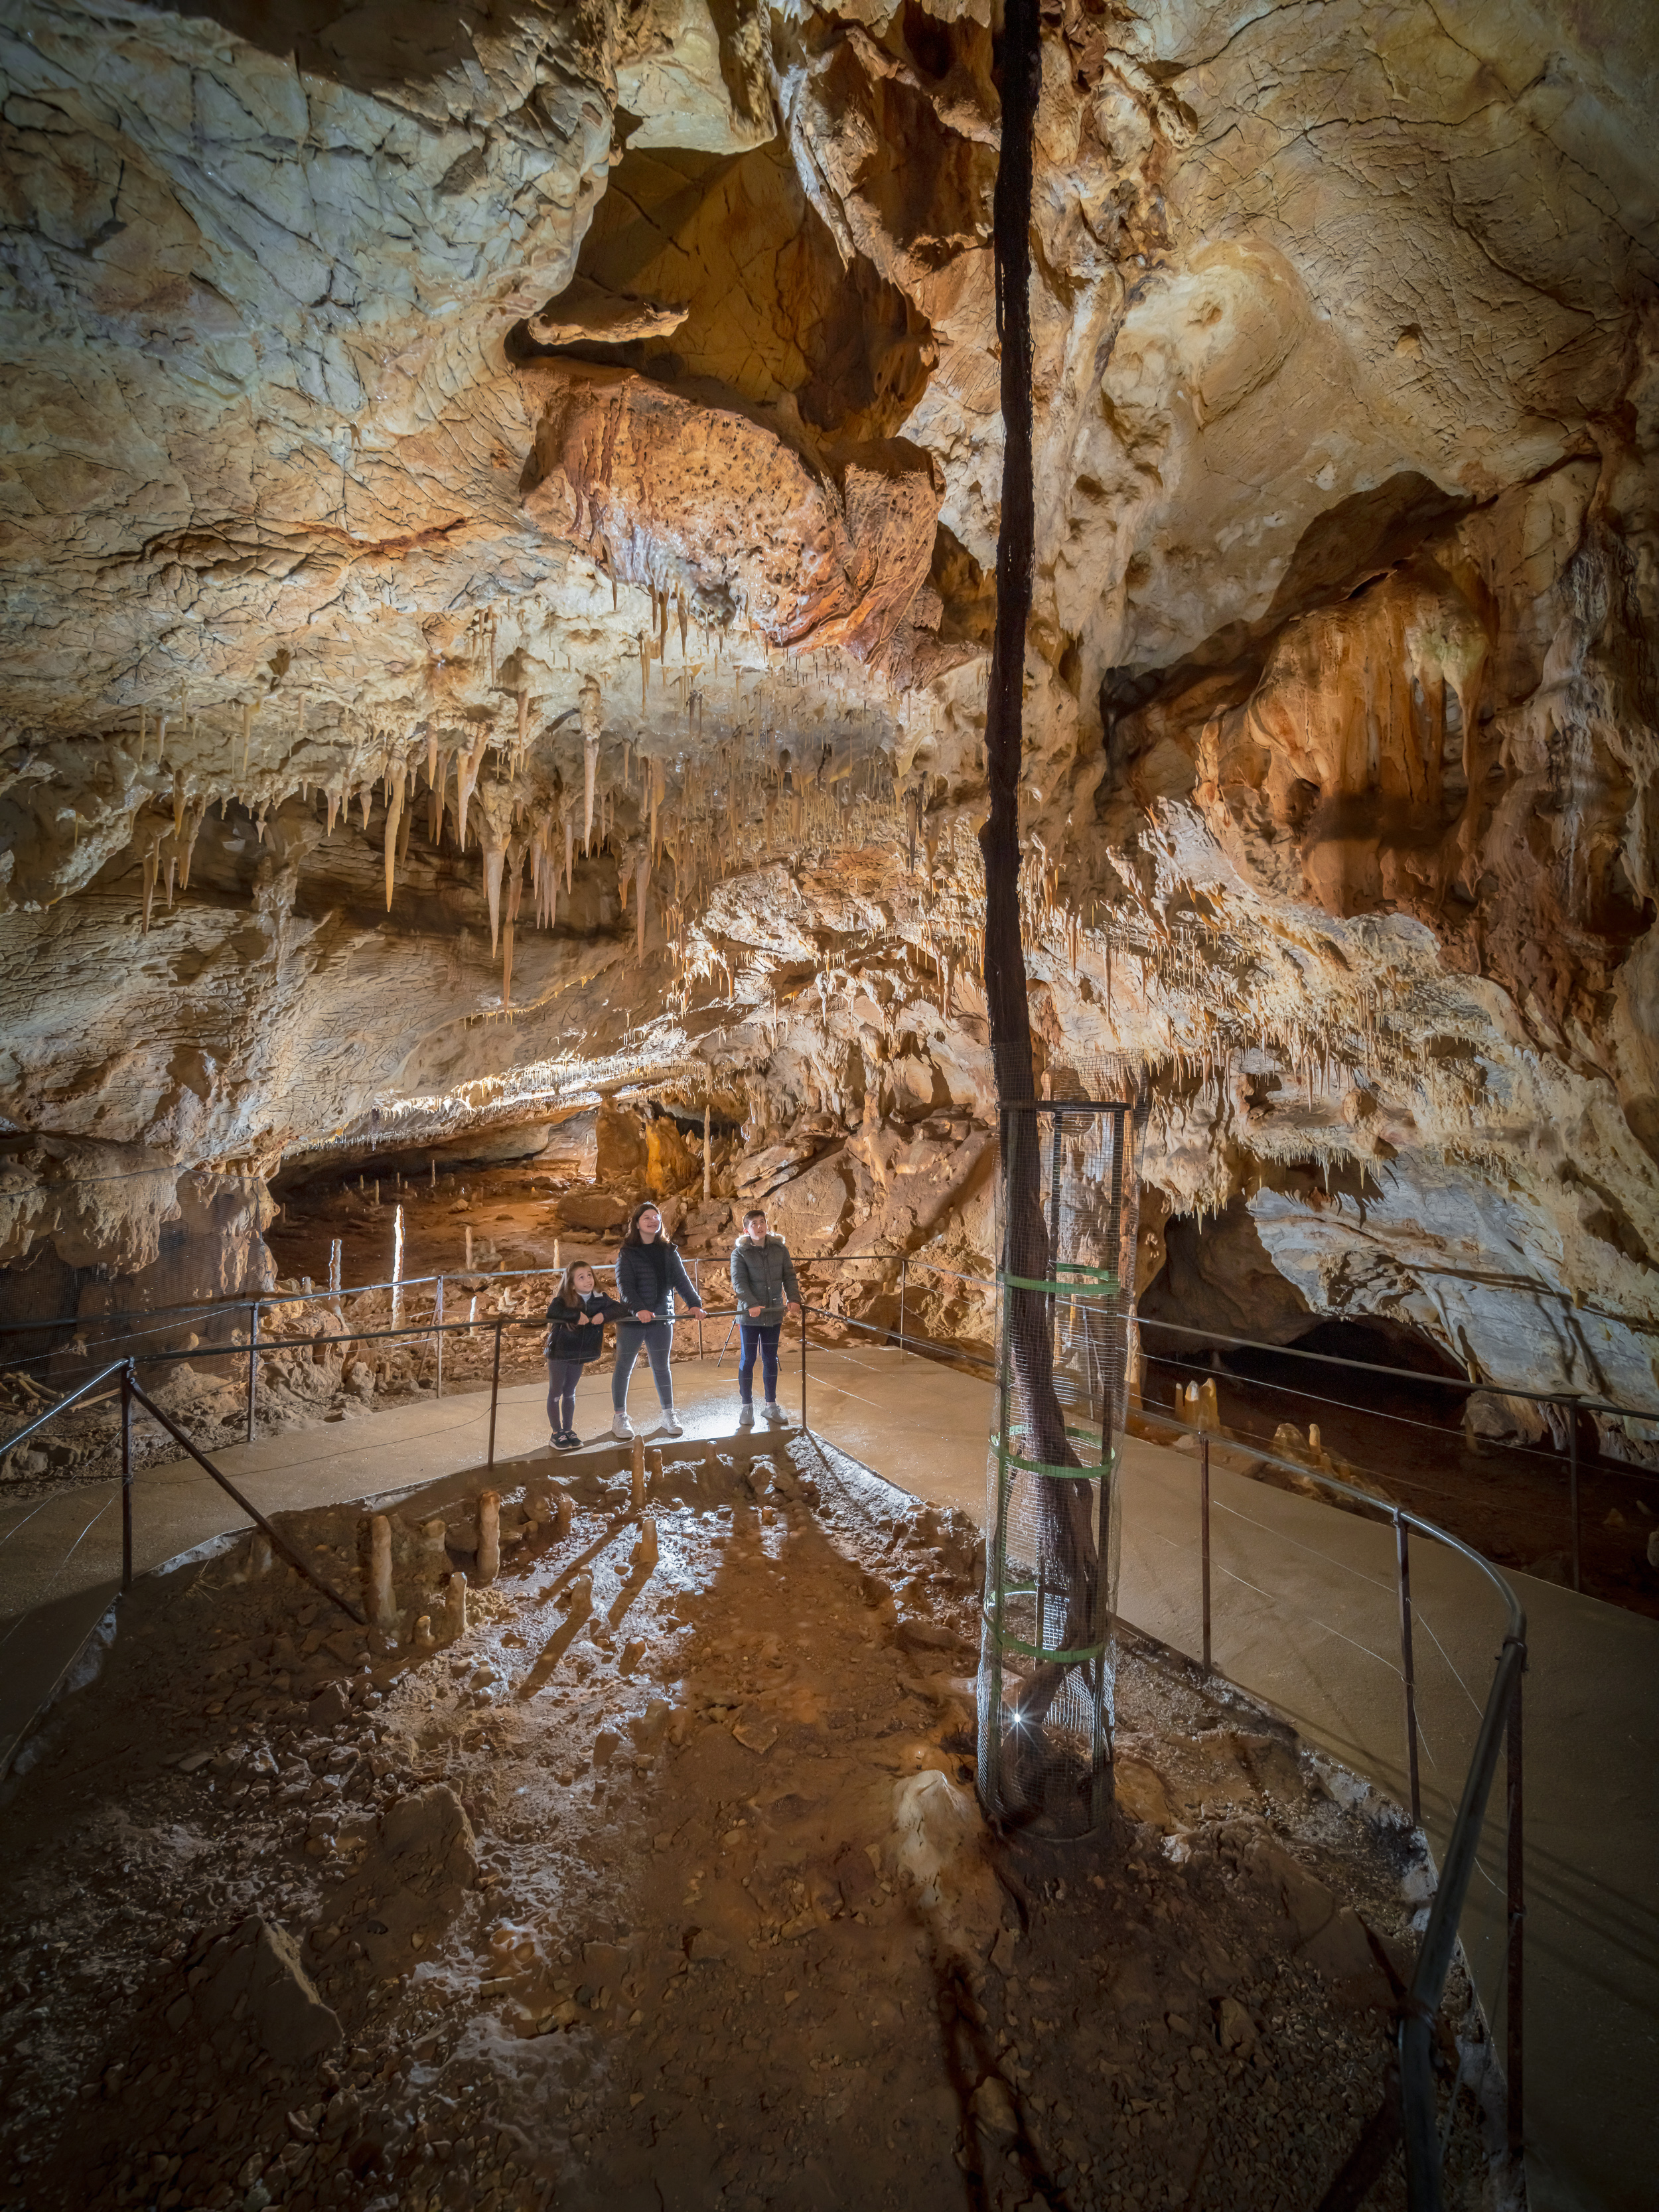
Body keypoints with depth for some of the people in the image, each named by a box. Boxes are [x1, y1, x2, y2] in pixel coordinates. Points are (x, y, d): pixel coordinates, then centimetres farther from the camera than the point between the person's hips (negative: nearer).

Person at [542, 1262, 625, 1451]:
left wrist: (604, 1315, -26)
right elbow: (551, 1313, -38)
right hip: (559, 1352, -4)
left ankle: (568, 1430, 29)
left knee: (570, 1393, 18)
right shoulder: (563, 1300, -19)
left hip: (579, 1354, 4)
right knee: (556, 1393, 7)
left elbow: (621, 1309, -9)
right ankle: (556, 1434, 17)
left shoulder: (599, 1299, -6)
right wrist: (577, 1315, -36)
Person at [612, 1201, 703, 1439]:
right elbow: (625, 1285, -15)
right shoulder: (627, 1253, -5)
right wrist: (638, 1309, -30)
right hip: (631, 1319, -3)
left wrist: (694, 1303, -16)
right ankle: (619, 1417, 20)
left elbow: (681, 1279, -1)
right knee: (624, 1367, 8)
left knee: (662, 1367, 10)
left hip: (662, 1317, 3)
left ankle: (668, 1415, 21)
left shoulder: (669, 1252, 8)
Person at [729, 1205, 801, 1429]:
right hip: (749, 1316, -3)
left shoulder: (779, 1248, 3)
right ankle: (747, 1406, 18)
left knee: (770, 1360, 12)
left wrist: (793, 1299, -14)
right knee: (748, 1360, 6)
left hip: (774, 1314, 3)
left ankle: (771, 1404, 23)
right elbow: (739, 1282, -16)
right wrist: (751, 1305, -30)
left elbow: (789, 1276, 2)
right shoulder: (740, 1253, -7)